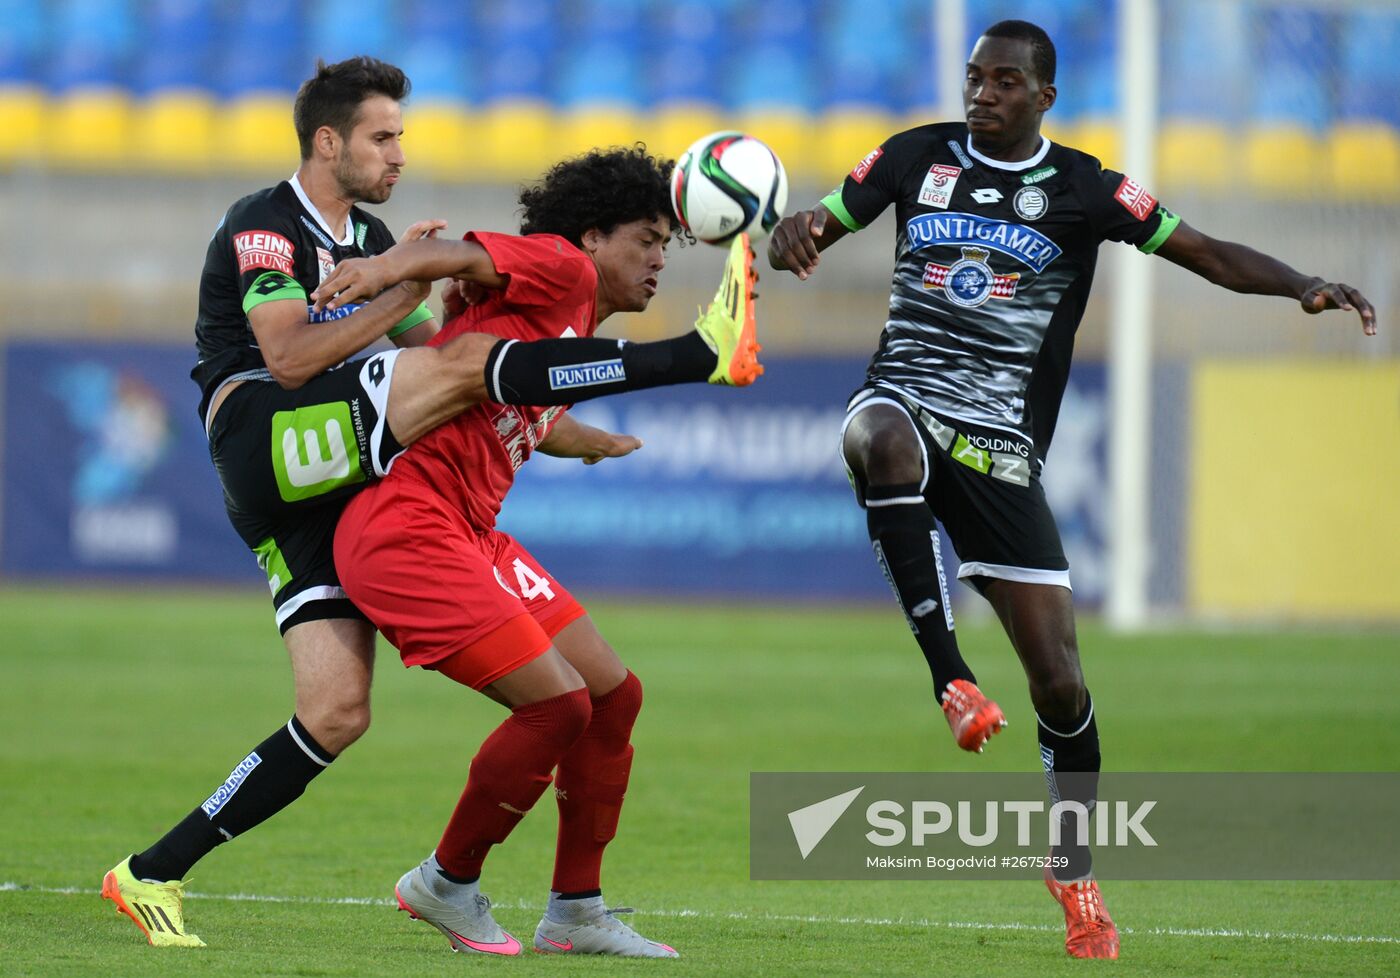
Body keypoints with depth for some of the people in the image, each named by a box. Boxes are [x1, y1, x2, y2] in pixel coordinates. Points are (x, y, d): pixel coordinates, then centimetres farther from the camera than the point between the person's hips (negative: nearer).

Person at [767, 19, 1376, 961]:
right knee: (883, 440, -41)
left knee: (1058, 676, -5)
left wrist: (1302, 286, -14)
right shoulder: (918, 157, 7)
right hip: (906, 396, 0)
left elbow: (1206, 253, 3)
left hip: (1001, 445, 0)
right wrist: (792, 237, -13)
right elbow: (812, 232, 12)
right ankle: (951, 678, -38)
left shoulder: (1084, 190, 3)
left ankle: (1076, 872, 16)